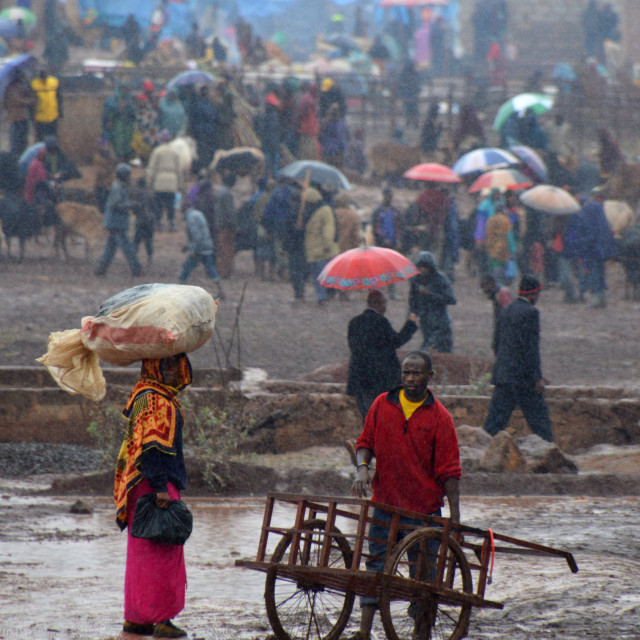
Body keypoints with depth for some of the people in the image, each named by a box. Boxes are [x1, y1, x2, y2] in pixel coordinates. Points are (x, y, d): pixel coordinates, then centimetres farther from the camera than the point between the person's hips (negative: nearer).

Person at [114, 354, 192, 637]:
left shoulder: (164, 398, 19)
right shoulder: (154, 400, -13)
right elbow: (151, 446, -21)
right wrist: (160, 486, -25)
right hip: (153, 484, -11)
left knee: (142, 554, 13)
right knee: (162, 552, -9)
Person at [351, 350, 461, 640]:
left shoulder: (438, 417, -5)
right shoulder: (383, 404, 4)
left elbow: (449, 471, -5)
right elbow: (365, 442, 13)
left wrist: (455, 518, -8)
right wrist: (362, 468, -9)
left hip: (424, 510, -2)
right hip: (385, 504, 2)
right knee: (376, 565, 2)